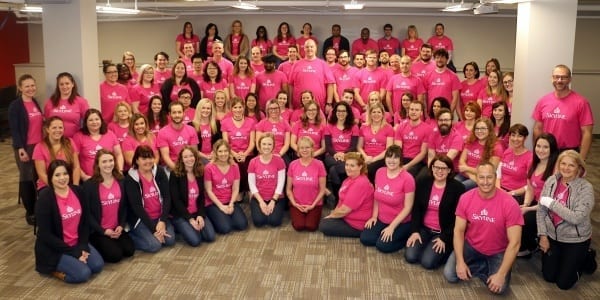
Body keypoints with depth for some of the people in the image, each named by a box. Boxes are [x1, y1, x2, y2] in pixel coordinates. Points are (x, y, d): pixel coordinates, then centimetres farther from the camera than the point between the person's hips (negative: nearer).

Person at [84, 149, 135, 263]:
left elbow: (124, 206, 7)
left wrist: (121, 226, -7)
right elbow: (87, 212, -10)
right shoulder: (89, 185, -10)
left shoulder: (121, 181, 5)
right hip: (98, 230, -4)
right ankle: (96, 247, 11)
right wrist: (103, 231, -15)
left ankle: (111, 243, 16)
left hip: (117, 228, 5)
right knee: (115, 255, -18)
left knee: (130, 251, -12)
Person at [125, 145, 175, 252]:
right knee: (154, 245, -21)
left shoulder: (159, 172, 0)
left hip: (160, 216, 4)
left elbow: (167, 197, -5)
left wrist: (162, 221, -18)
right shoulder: (130, 179, -12)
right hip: (141, 219, -4)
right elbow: (136, 206, -15)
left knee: (170, 240, -15)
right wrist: (154, 228, -19)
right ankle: (130, 237, 4)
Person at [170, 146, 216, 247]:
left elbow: (202, 197, 6)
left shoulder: (200, 173, 5)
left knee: (210, 237, -15)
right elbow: (176, 200, -13)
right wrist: (190, 219, -17)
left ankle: (191, 227, 13)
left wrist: (200, 215, -9)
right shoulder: (175, 175, -10)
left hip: (197, 212, 5)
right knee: (195, 240, -23)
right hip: (180, 214, -4)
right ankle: (182, 227, 8)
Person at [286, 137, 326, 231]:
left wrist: (313, 205, -10)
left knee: (311, 227, -20)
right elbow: (288, 189, 4)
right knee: (299, 226, -21)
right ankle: (296, 215, 13)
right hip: (297, 204, 1)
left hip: (314, 204, -1)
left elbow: (322, 190, -4)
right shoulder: (293, 165, -2)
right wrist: (294, 203, -8)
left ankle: (313, 215, 13)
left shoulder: (319, 165, -8)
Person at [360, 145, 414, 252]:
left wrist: (391, 227, -19)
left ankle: (407, 238, 5)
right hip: (381, 219, 5)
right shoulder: (379, 172, -3)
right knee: (365, 239, -10)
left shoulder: (407, 178, -19)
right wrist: (374, 216, -1)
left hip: (400, 222, -5)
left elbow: (408, 207, -17)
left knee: (382, 245, -19)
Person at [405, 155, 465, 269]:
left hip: (444, 232, -3)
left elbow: (457, 217, -10)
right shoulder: (422, 182, 0)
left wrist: (444, 238, -14)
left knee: (428, 262, -19)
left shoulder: (457, 188, -11)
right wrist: (415, 231, -8)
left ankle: (446, 249, 10)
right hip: (424, 228, 4)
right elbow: (416, 209, 2)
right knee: (410, 257, -14)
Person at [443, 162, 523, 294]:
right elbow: (459, 230, -8)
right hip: (471, 246, 2)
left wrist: (501, 274, -27)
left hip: (498, 252, -2)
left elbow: (514, 242, -22)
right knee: (450, 275, -14)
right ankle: (486, 268, 8)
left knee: (500, 288, -22)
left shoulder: (509, 203, -24)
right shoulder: (466, 198, -14)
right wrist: (460, 261, -19)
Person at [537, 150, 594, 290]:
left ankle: (585, 258, 28)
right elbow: (541, 211, -2)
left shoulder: (586, 188, -19)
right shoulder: (551, 181, -7)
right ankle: (564, 259, 38)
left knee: (563, 283, 4)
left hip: (576, 240, -4)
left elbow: (577, 218, -28)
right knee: (549, 277, 10)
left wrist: (552, 203, -26)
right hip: (552, 235, 4)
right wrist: (543, 235, -5)